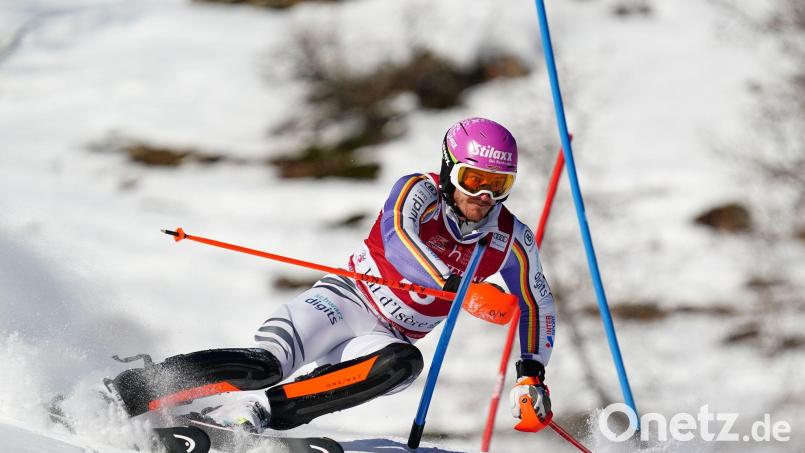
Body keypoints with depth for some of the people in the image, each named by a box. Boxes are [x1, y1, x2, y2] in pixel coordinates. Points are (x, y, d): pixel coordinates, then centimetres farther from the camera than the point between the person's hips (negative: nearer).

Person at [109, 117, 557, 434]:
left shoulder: (512, 241, -4)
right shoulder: (419, 192, -13)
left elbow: (539, 306, 9)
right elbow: (399, 239, -34)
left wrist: (532, 374, -4)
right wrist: (459, 288, -47)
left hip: (389, 339, 3)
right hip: (346, 301, -3)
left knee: (403, 363, -35)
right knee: (268, 362, -30)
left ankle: (261, 411, -40)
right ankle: (126, 391, -26)